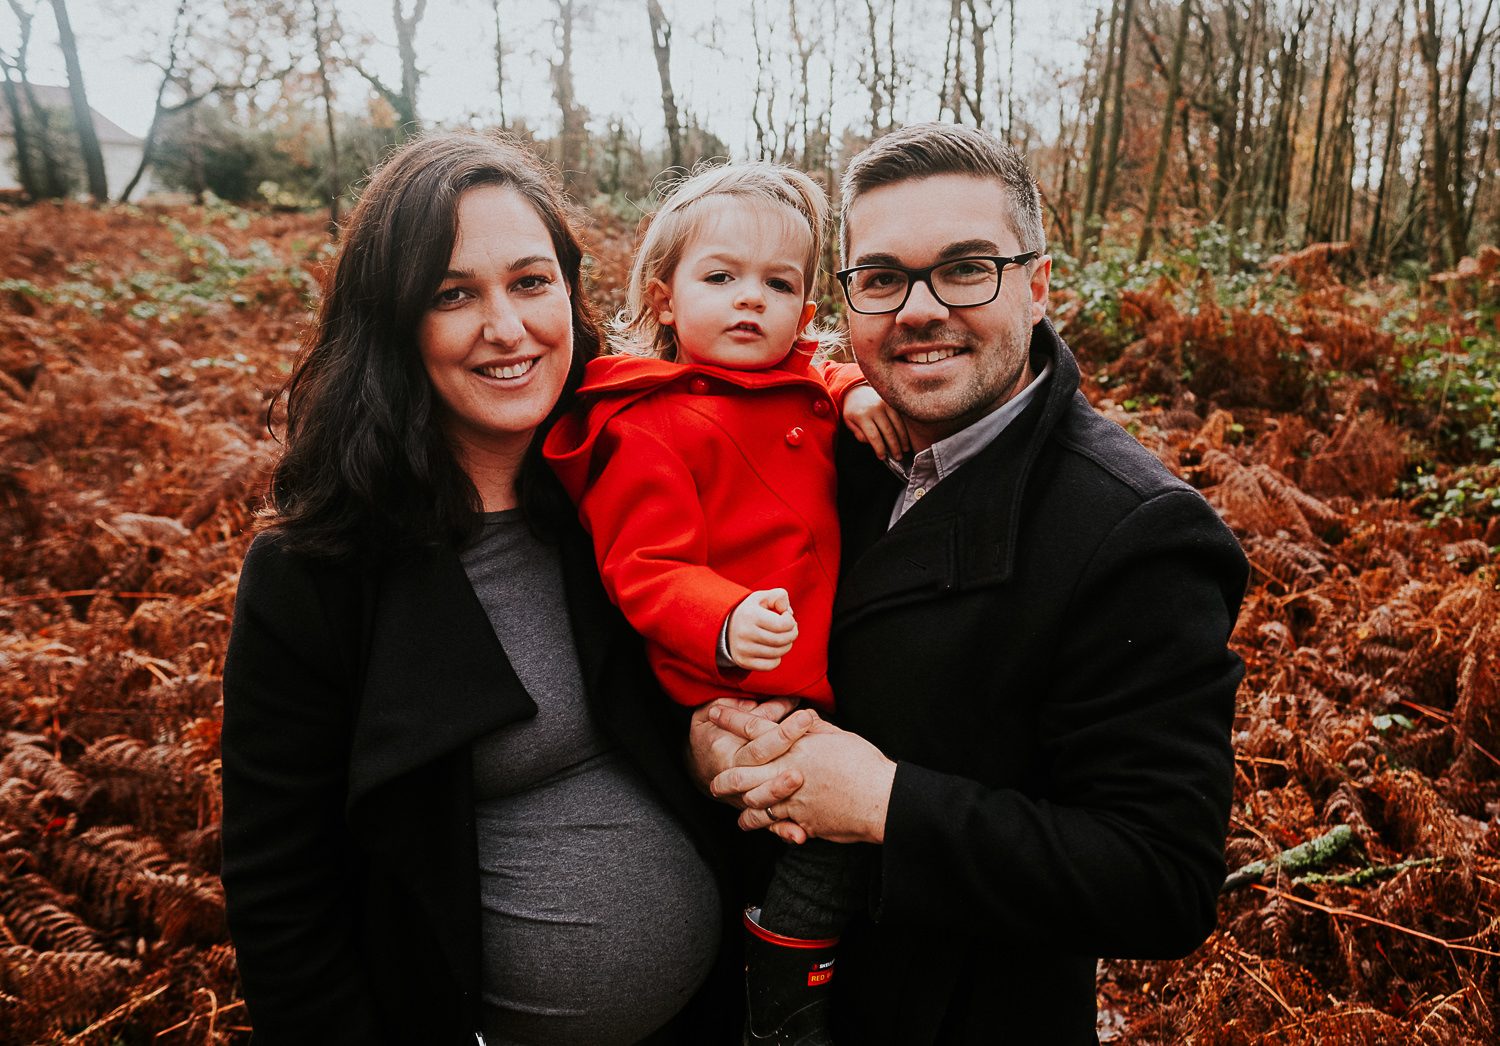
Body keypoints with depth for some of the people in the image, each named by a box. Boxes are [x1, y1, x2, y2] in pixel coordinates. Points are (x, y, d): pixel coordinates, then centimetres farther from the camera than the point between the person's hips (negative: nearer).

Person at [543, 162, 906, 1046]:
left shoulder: (802, 389, 10)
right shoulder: (653, 426, -12)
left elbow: (845, 381, 31)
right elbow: (642, 570, -17)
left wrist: (862, 392, 6)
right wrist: (726, 623, -35)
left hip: (819, 684, 8)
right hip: (737, 701, -8)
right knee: (836, 831, -14)